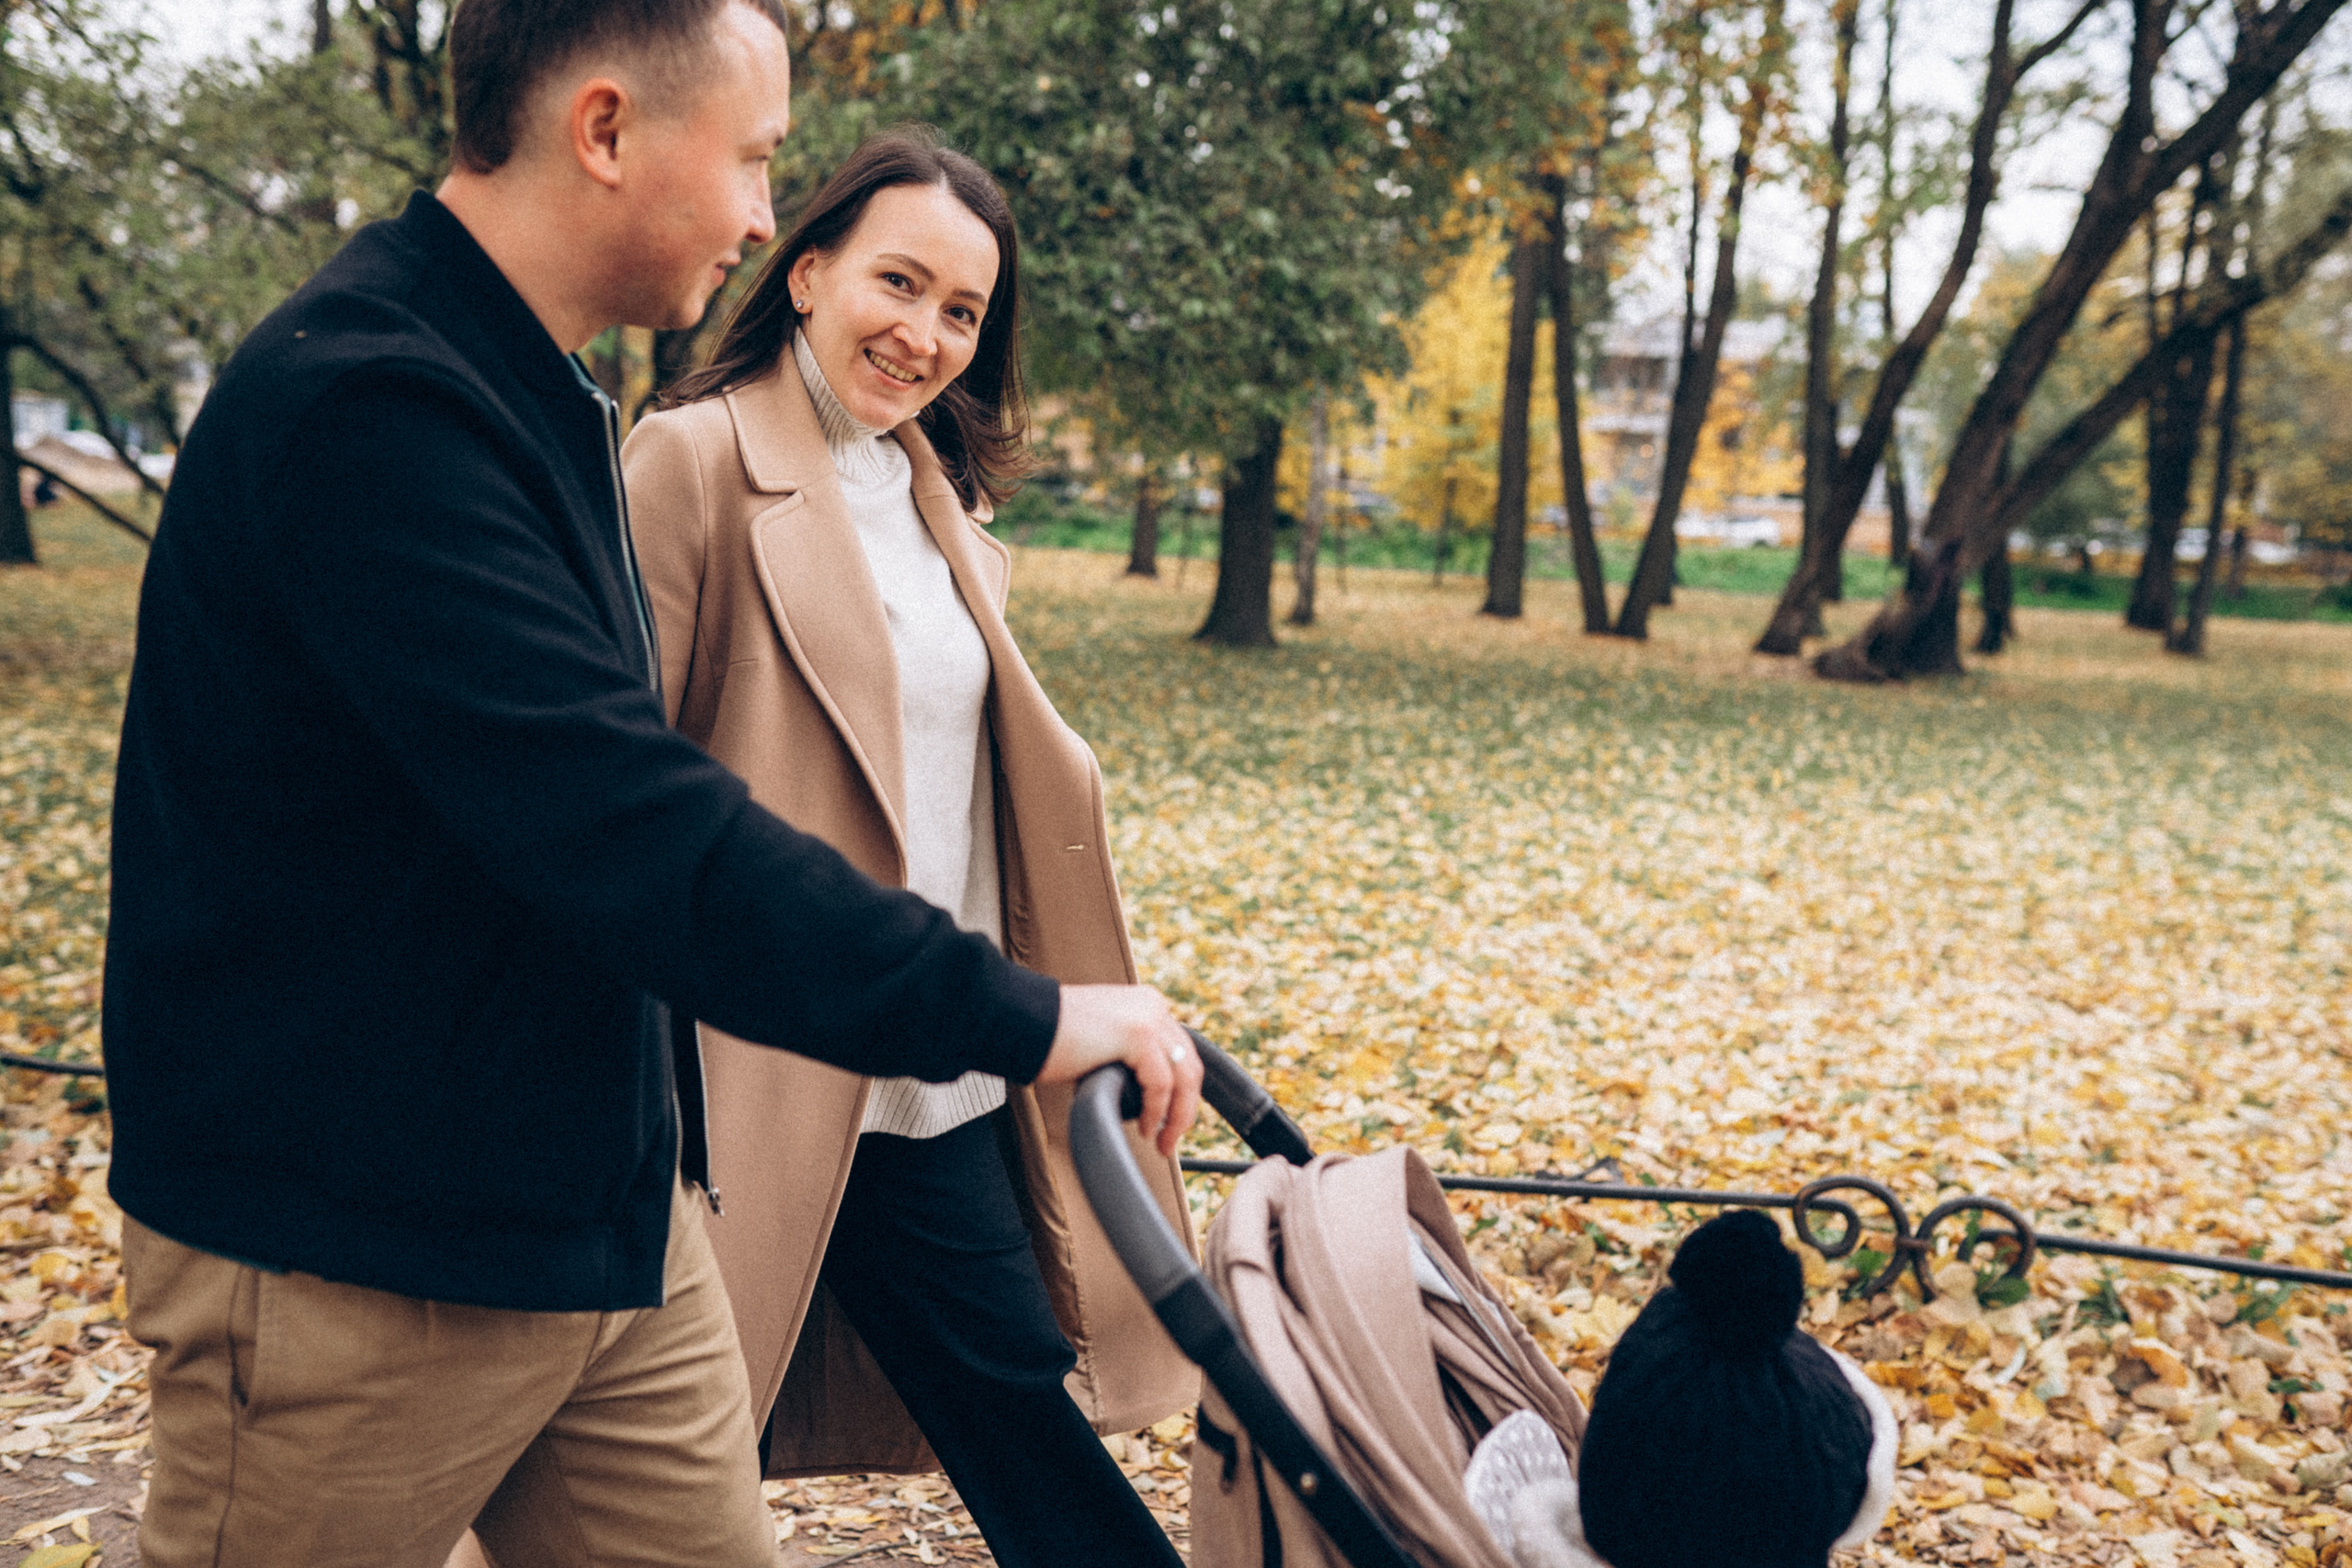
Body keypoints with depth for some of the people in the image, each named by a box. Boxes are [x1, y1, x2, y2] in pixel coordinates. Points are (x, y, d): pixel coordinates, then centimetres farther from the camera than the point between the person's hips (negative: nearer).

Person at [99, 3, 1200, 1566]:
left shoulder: (524, 394, 12)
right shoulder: (367, 404, -23)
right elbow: (629, 830, -31)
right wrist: (1018, 1016, -27)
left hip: (601, 1202, 9)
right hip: (362, 1257, -8)